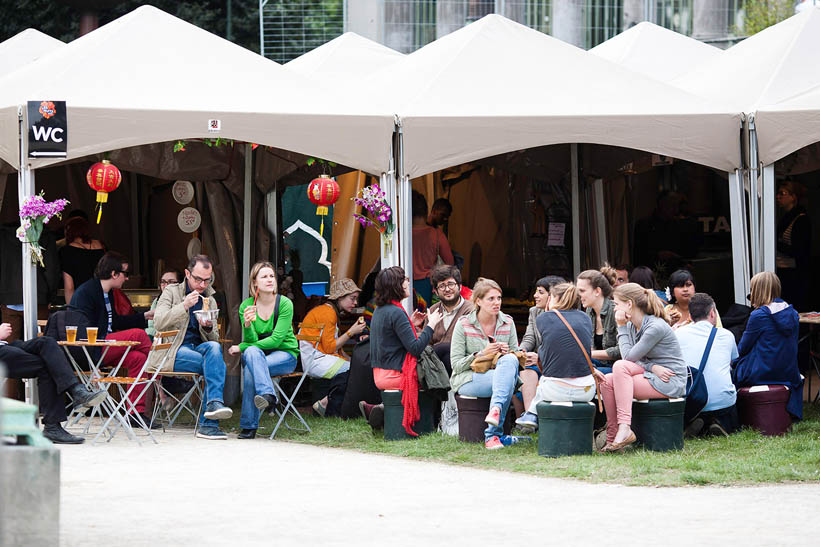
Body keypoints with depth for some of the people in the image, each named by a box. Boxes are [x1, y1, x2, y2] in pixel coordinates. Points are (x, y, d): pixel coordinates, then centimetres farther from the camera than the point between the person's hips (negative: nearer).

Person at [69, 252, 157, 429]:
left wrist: (145, 316, 27)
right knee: (138, 334, -18)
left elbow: (115, 322, 29)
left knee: (138, 358, -14)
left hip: (102, 348, 9)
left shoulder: (107, 293, 18)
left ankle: (137, 412, -15)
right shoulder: (85, 292, -12)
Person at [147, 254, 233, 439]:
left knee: (214, 347, -33)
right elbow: (158, 323, -10)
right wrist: (184, 306, -21)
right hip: (171, 352, -4)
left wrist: (208, 328, -8)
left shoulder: (210, 300, 17)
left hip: (197, 348, 4)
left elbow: (214, 339, 16)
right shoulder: (171, 292, 5)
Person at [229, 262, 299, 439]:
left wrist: (241, 348, -15)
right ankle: (268, 395, -45)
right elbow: (251, 341, -7)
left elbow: (276, 339, -16)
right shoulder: (246, 306, -2)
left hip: (285, 354, -3)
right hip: (258, 354, 3)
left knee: (250, 370, -32)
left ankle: (249, 425, -31)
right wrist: (247, 325, -30)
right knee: (252, 352, -35)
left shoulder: (285, 304, -10)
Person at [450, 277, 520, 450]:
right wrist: (482, 354, -19)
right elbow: (456, 364, -5)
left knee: (509, 360, -32)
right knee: (507, 377, -33)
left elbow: (516, 355, 12)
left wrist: (507, 352, -13)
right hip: (468, 381, -4)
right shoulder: (464, 324, -3)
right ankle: (493, 434, -41)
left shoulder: (507, 322, 8)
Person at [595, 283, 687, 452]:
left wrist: (622, 327, -11)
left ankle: (624, 428, -33)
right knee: (607, 382, -11)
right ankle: (612, 438, -10)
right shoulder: (632, 326, 10)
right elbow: (631, 359, 3)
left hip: (671, 383, -8)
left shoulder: (655, 327, -18)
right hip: (650, 375, 8)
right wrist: (652, 367, -18)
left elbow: (629, 357, -18)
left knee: (619, 366, -26)